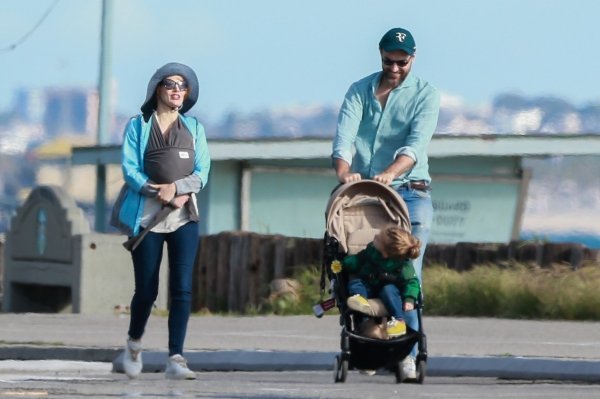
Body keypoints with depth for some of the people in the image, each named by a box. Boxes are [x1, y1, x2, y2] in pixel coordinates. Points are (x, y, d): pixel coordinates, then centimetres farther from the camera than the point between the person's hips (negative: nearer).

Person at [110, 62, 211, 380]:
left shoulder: (194, 128, 12)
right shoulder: (138, 126, 5)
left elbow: (202, 173, 4)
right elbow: (130, 169, -4)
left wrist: (176, 187, -14)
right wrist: (159, 193, -16)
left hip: (184, 216, 2)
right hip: (147, 214, -2)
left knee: (182, 289, -11)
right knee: (147, 291, 2)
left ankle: (175, 359, -13)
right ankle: (134, 343, 30)